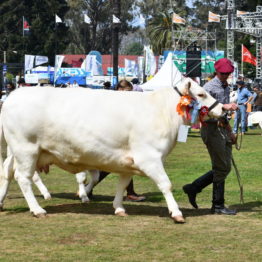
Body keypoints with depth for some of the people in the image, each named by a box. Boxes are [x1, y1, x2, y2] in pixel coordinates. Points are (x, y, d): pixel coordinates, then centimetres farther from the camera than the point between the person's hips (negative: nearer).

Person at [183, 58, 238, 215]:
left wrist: (230, 131, 25)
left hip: (222, 129, 9)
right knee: (221, 167, -6)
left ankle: (193, 188, 17)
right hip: (211, 128, -9)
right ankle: (218, 206, 2)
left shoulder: (226, 87, 19)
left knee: (225, 167, 9)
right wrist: (224, 106, -29)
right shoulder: (210, 87, -9)